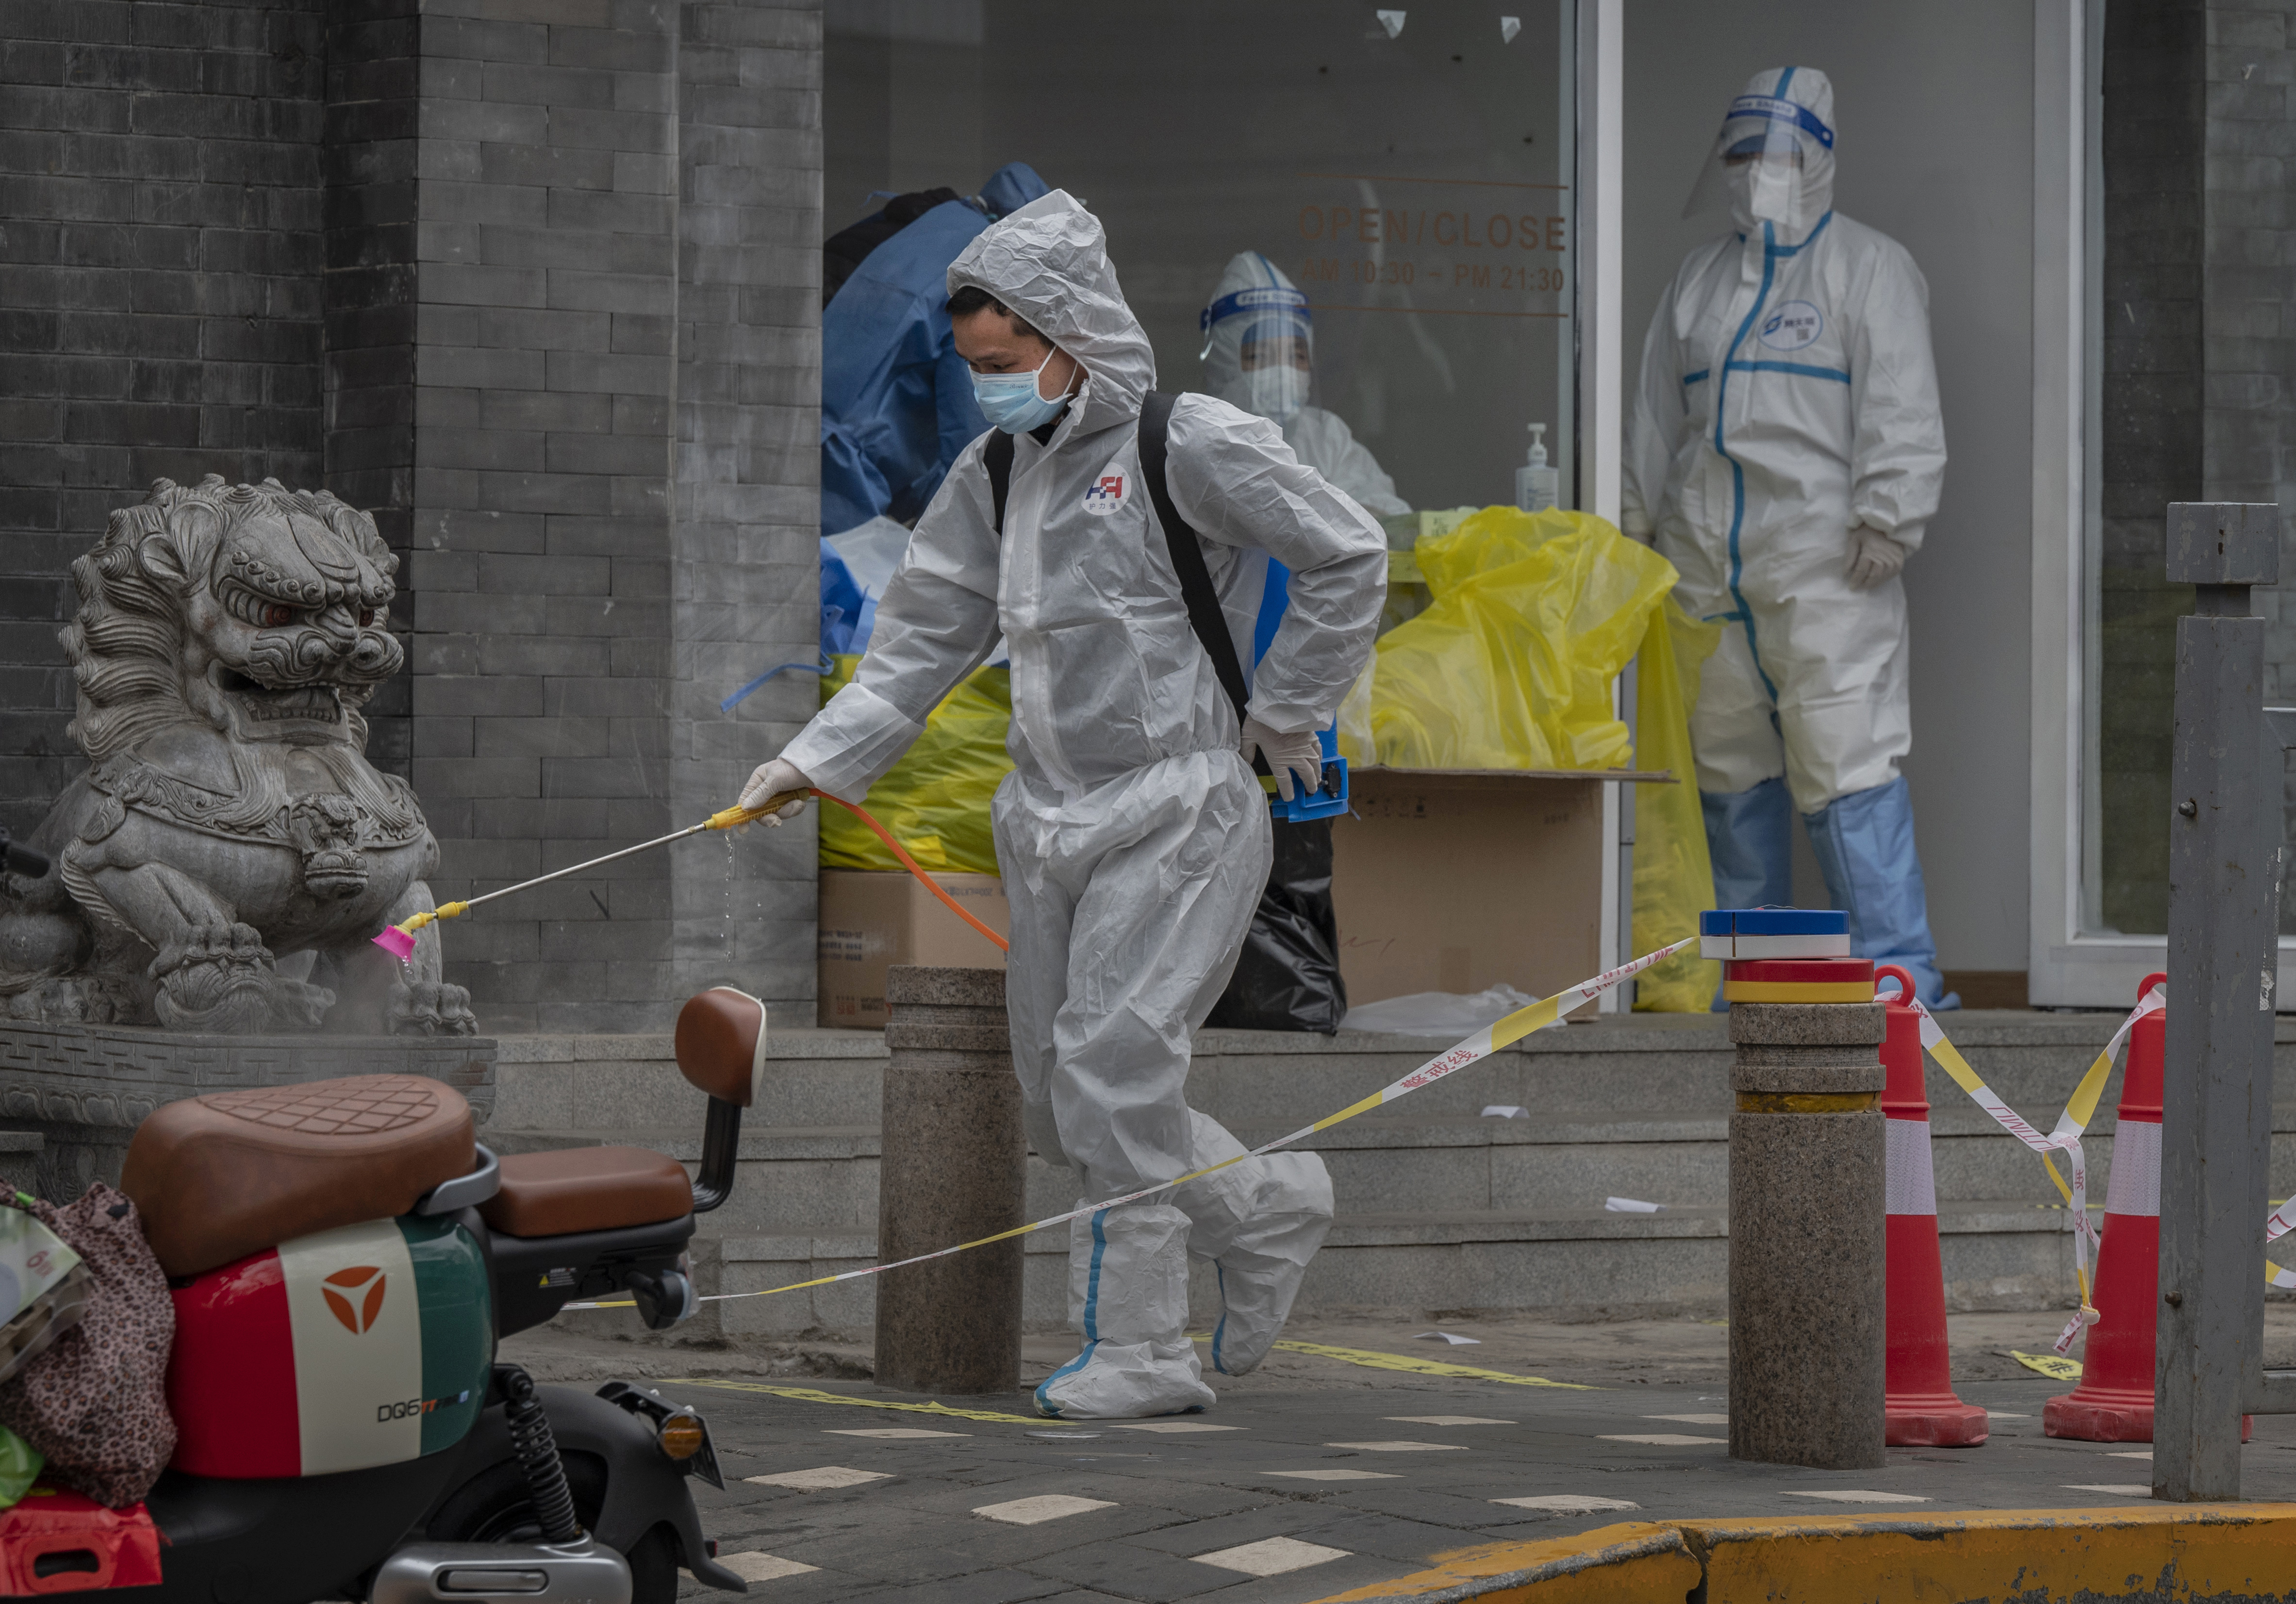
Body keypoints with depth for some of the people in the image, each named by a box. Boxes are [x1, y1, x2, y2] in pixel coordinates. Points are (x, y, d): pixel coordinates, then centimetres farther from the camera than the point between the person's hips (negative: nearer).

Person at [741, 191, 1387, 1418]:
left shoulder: (1190, 443, -9)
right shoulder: (996, 474, 11)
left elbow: (1348, 558, -5)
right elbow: (925, 636, 14)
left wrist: (1284, 710, -2)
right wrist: (818, 758, 4)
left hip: (1178, 801, -7)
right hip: (1050, 815, 8)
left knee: (1114, 1061, -14)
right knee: (1057, 1098, 8)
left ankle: (1140, 1348, -3)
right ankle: (1265, 1207, 28)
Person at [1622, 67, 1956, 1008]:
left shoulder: (1868, 269, 3)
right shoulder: (1700, 281, 21)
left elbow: (1901, 411, -4)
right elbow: (1658, 417, 26)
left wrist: (1885, 523, -12)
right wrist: (1640, 527, 21)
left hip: (1823, 567, -6)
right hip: (1706, 569, 6)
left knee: (1846, 762, -13)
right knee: (1730, 770, 9)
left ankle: (1899, 974, -12)